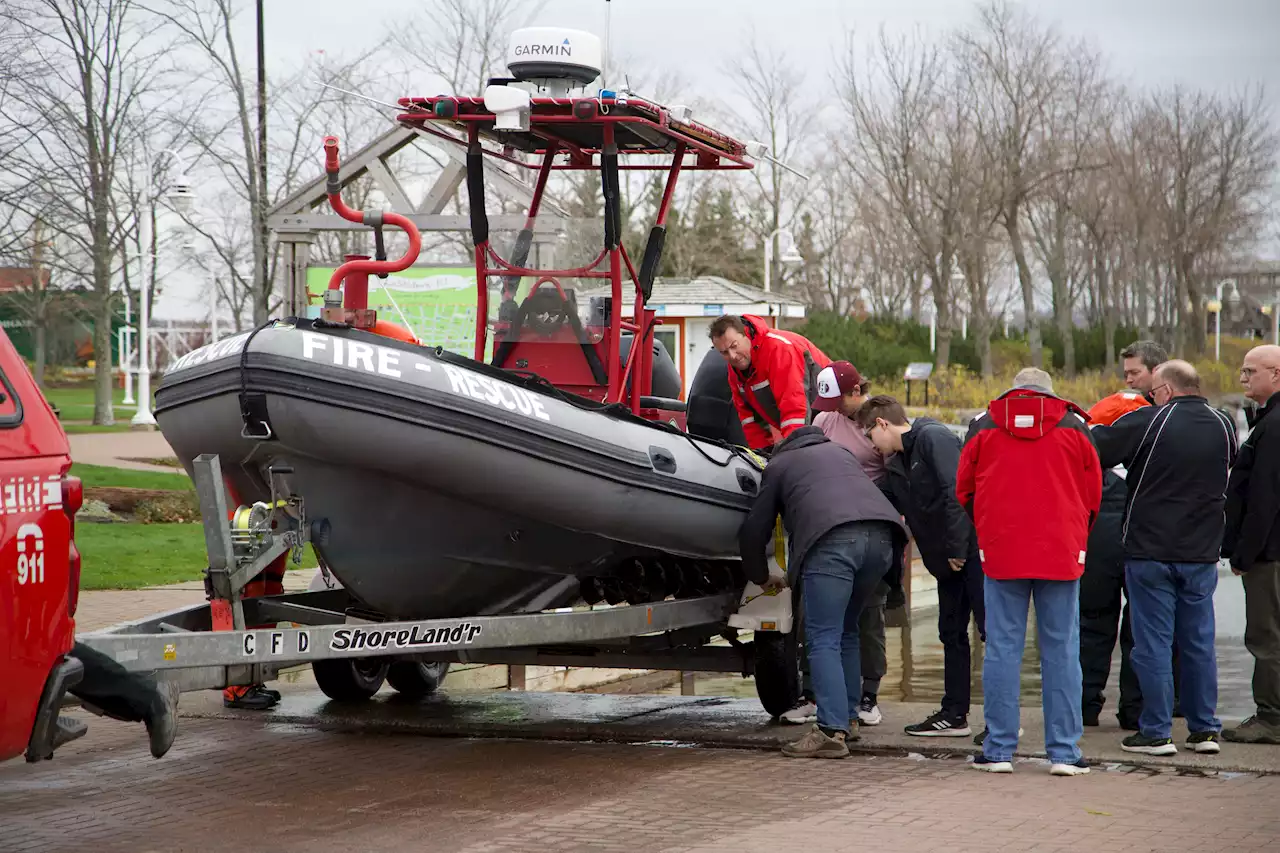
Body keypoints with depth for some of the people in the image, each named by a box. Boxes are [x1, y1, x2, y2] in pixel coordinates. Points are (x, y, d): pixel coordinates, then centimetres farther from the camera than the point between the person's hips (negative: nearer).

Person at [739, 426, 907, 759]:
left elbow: (754, 531, 22)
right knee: (846, 631, 21)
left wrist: (760, 576, 40)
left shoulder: (778, 465, 25)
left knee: (823, 639, -5)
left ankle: (832, 731, -16)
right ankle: (847, 717, 23)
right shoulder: (839, 452, 39)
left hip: (831, 539, -5)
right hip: (880, 534, 5)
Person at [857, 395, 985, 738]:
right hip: (948, 559, 10)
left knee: (990, 629, -7)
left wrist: (957, 548, -22)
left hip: (973, 548, -10)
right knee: (952, 633, 12)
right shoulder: (897, 465, 17)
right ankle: (954, 714, 19)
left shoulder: (934, 437, -11)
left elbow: (956, 492, -21)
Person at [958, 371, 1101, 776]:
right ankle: (1064, 753, 3)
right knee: (1061, 650, 3)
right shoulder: (1073, 427, 7)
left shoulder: (985, 427, 7)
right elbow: (1093, 493, 11)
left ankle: (998, 750, 3)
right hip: (1061, 553, 0)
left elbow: (964, 489, 13)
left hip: (1001, 552, 0)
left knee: (1002, 648, 3)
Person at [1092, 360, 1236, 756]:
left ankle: (1156, 732, 2)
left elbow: (1093, 450, -13)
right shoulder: (1222, 425, 4)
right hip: (1202, 553, 5)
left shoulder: (1148, 421, -12)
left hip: (1150, 550, -4)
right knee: (1199, 642, 12)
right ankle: (1204, 729, 15)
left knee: (1153, 642, 0)